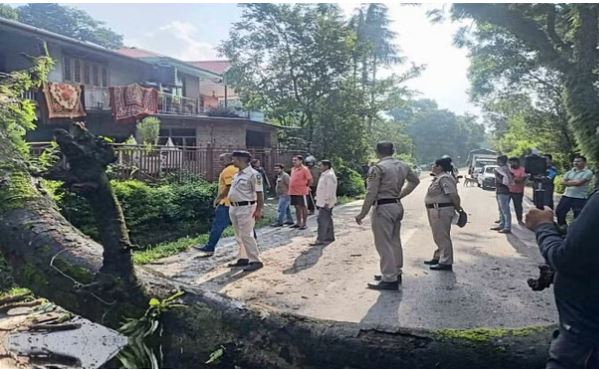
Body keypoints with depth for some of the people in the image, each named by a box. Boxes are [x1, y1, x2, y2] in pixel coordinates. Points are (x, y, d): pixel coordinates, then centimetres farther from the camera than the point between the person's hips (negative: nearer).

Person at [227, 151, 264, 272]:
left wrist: (259, 210, -19)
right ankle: (243, 258, 23)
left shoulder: (253, 174, -14)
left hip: (246, 208, -9)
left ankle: (255, 261, -1)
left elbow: (259, 193, -16)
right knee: (239, 236, 14)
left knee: (246, 235, -8)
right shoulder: (237, 174, 13)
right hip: (234, 208, 9)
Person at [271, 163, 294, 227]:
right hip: (281, 196, 11)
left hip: (284, 196, -11)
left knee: (280, 209, -10)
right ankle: (289, 220, 23)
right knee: (286, 208, 16)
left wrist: (287, 193, -20)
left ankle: (279, 222, -7)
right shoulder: (279, 176, 16)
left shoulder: (285, 175, -17)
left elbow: (288, 185, -21)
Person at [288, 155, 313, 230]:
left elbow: (310, 180, -9)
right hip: (293, 192, 7)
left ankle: (304, 224, 9)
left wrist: (306, 186, -1)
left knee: (303, 207, 3)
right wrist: (291, 189, 15)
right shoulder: (293, 169, 12)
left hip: (302, 192, -7)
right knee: (297, 207, 14)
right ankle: (298, 223, 24)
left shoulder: (304, 169, -11)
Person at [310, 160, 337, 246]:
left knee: (322, 220, -11)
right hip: (322, 202, 11)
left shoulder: (329, 175, -16)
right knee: (327, 220, 16)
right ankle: (330, 237, 25)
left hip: (326, 203, -11)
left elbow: (330, 190, -22)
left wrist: (327, 202, -24)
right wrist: (319, 201, 20)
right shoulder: (325, 175, 16)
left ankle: (320, 240, -10)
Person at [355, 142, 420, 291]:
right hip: (397, 206, 8)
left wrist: (363, 214, -12)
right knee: (394, 241, 18)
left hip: (383, 208, -8)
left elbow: (371, 193, -18)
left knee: (384, 244, -2)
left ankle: (390, 280, 1)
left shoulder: (378, 168, -14)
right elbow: (415, 181, 25)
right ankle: (396, 273, 29)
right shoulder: (403, 166, 9)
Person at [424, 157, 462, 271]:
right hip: (436, 211, 11)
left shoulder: (444, 178, -18)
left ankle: (446, 263, 5)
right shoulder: (439, 178, 14)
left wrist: (458, 208, -15)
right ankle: (438, 257, 32)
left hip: (442, 211, -11)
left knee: (442, 236, -3)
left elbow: (453, 195, -23)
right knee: (438, 236, 20)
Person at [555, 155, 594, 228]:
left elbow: (579, 183, -19)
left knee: (578, 216, 1)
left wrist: (568, 182, -4)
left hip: (580, 198, -6)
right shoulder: (570, 172, 12)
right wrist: (574, 182, -12)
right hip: (567, 196, 6)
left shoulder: (588, 172, -7)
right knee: (559, 211, 11)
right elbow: (563, 182, 1)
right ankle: (562, 226, 29)